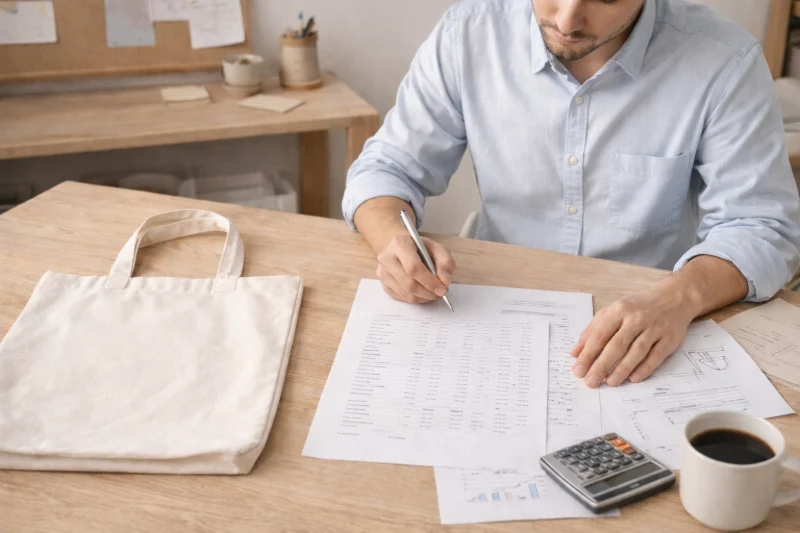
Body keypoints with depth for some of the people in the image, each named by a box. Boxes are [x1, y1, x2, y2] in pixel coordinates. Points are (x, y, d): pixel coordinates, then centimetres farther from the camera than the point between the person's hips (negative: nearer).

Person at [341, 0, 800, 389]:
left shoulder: (724, 61, -12)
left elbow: (761, 226, -10)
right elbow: (387, 167, 1)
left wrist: (680, 299, -31)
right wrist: (396, 240, -22)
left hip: (643, 351, 0)